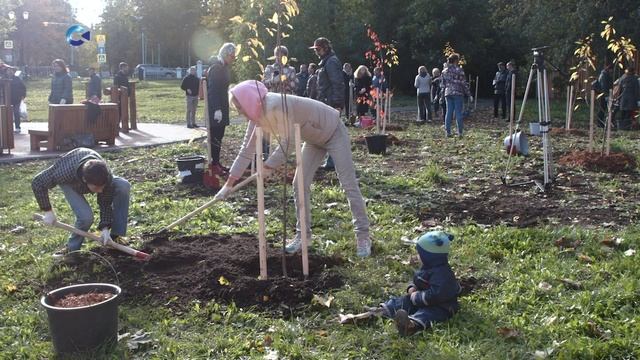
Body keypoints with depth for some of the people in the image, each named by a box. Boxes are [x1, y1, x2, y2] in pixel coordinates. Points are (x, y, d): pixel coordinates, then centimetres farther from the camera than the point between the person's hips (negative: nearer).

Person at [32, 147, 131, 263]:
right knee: (86, 216, -28)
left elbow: (106, 203, -22)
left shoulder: (106, 177, -38)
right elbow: (37, 183, -31)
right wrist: (48, 211, -26)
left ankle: (115, 237, -12)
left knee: (124, 186, -24)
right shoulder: (66, 172, -46)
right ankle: (72, 249, 1)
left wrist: (105, 228, -31)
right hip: (70, 182, -3)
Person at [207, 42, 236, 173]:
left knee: (219, 136, 11)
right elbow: (213, 89, -20)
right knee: (215, 136, -5)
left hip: (221, 106, 9)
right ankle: (214, 164, -1)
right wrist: (217, 109, -25)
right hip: (214, 107, -9)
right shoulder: (216, 68, -15)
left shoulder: (225, 68, 14)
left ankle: (216, 162, 17)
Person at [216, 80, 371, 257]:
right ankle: (302, 234, 14)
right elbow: (247, 149, -4)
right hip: (314, 138, 8)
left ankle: (363, 237, 0)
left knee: (349, 185, -6)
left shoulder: (276, 106, -35)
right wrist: (229, 183, -6)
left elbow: (289, 141, -33)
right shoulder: (257, 116, -9)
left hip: (334, 132, -8)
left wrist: (268, 166, -23)